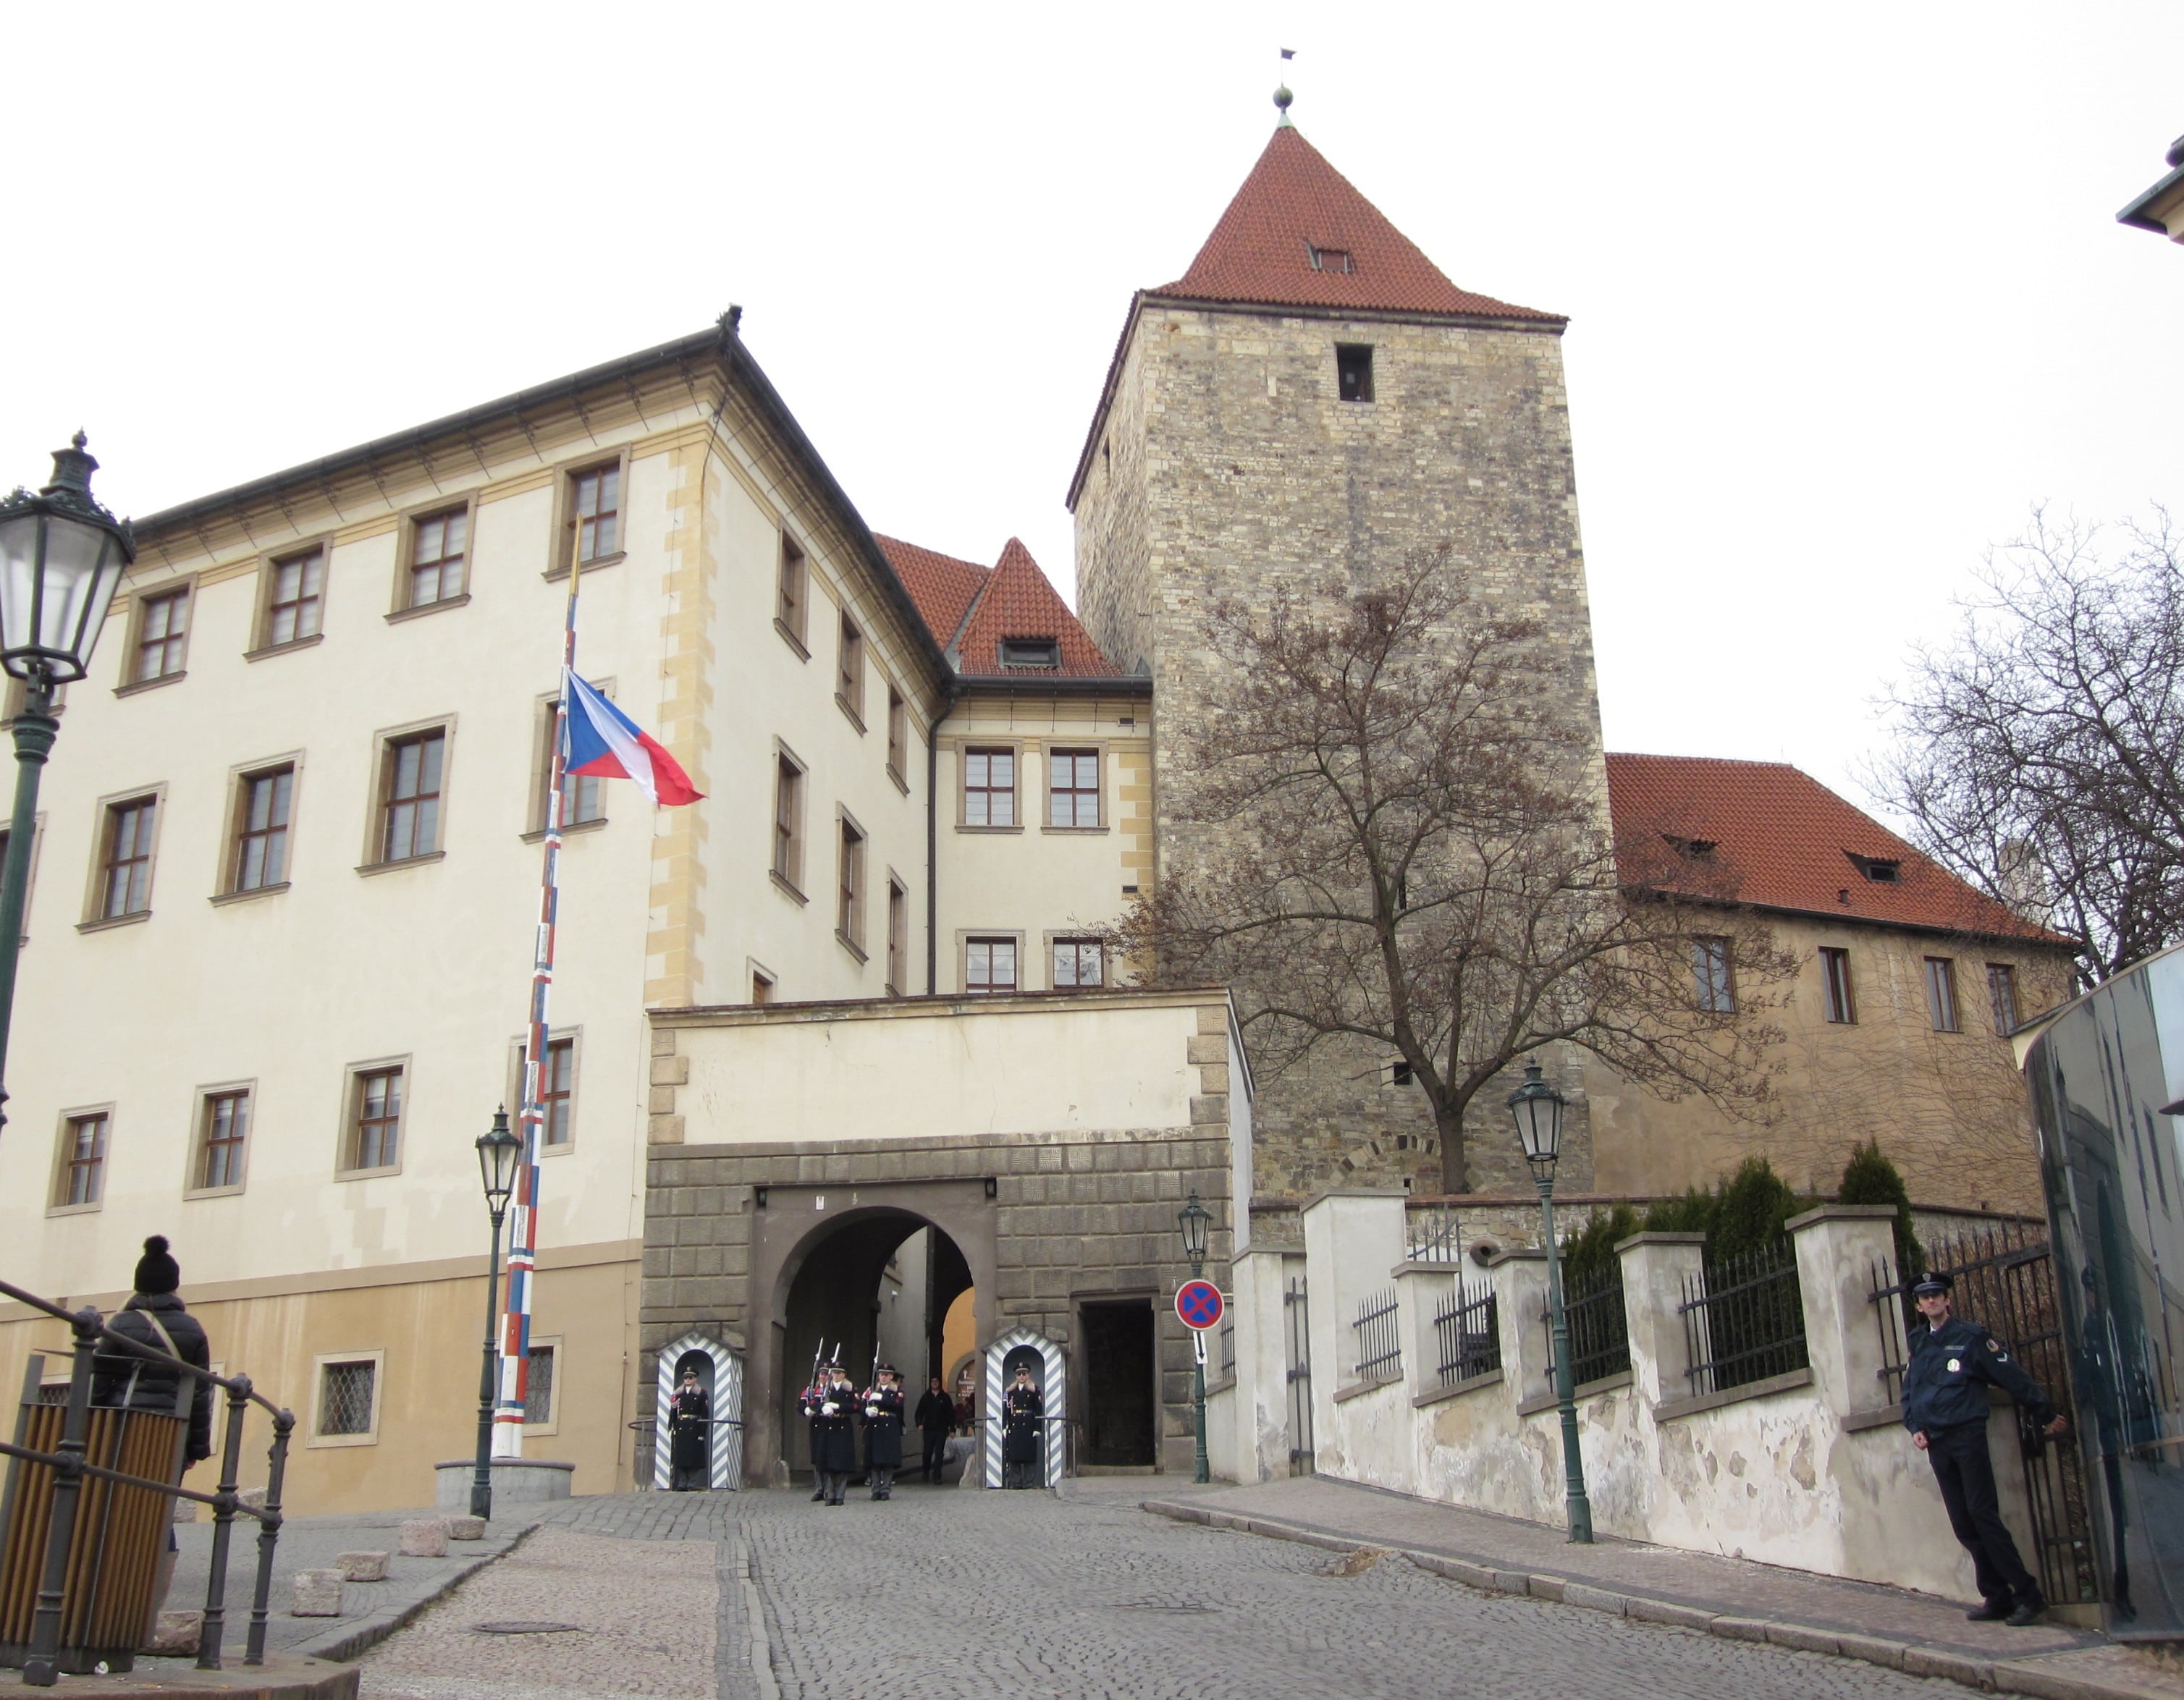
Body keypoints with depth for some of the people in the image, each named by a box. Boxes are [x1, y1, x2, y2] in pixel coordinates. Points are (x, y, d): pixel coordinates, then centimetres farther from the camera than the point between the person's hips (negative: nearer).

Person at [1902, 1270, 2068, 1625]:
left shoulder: (1971, 1336, 0)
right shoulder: (1918, 1344, 16)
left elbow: (2014, 1379, 1)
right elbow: (1909, 1392, 20)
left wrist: (2046, 1415, 4)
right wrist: (1914, 1427, 5)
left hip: (1967, 1436, -6)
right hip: (1936, 1443, 6)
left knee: (1983, 1514, -13)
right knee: (1963, 1525, 4)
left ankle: (2027, 1595, -8)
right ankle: (1997, 1598, 9)